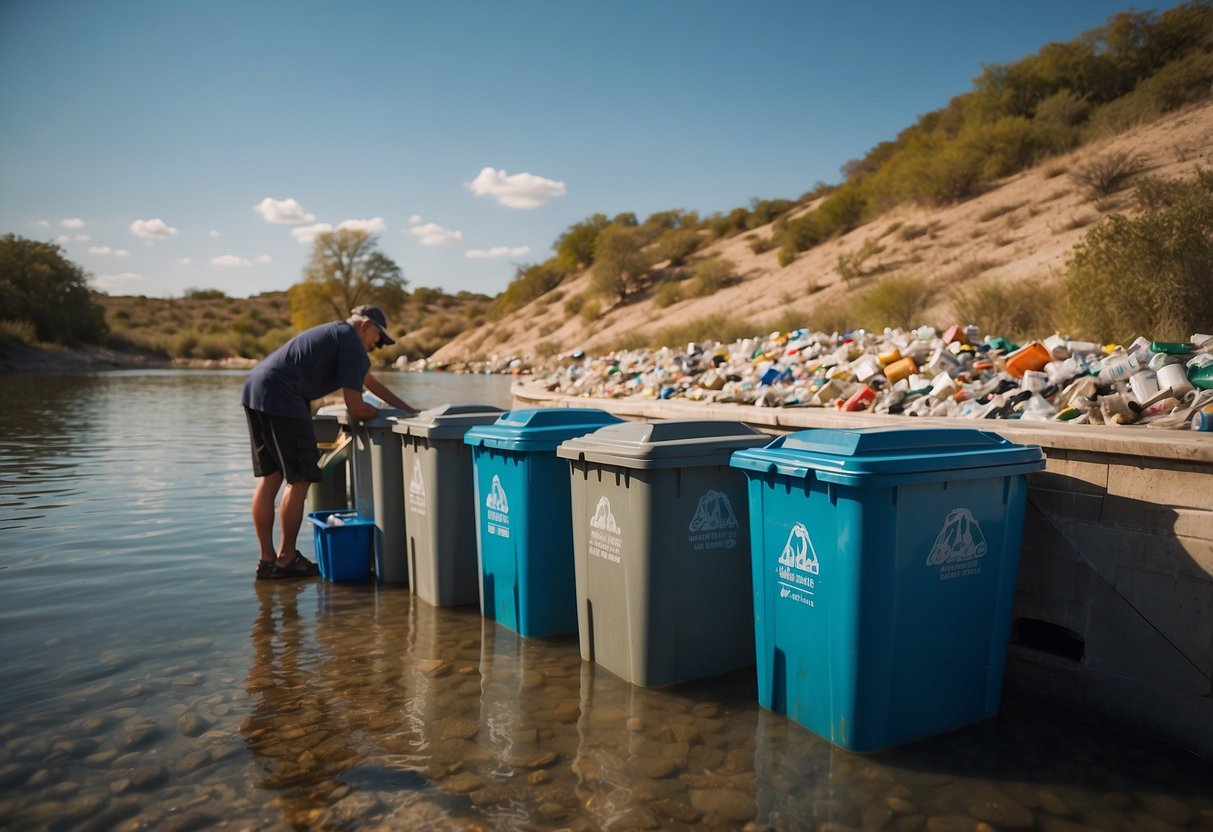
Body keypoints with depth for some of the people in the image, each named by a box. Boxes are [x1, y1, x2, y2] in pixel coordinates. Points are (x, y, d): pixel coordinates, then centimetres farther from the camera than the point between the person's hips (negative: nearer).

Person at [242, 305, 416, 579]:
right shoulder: (351, 344, -5)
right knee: (300, 480, -1)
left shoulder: (335, 332, 25)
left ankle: (267, 560, 18)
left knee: (269, 478, 13)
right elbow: (355, 408, -8)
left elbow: (371, 382, 34)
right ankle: (286, 559, 6)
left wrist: (409, 410, 35)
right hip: (281, 398, -10)